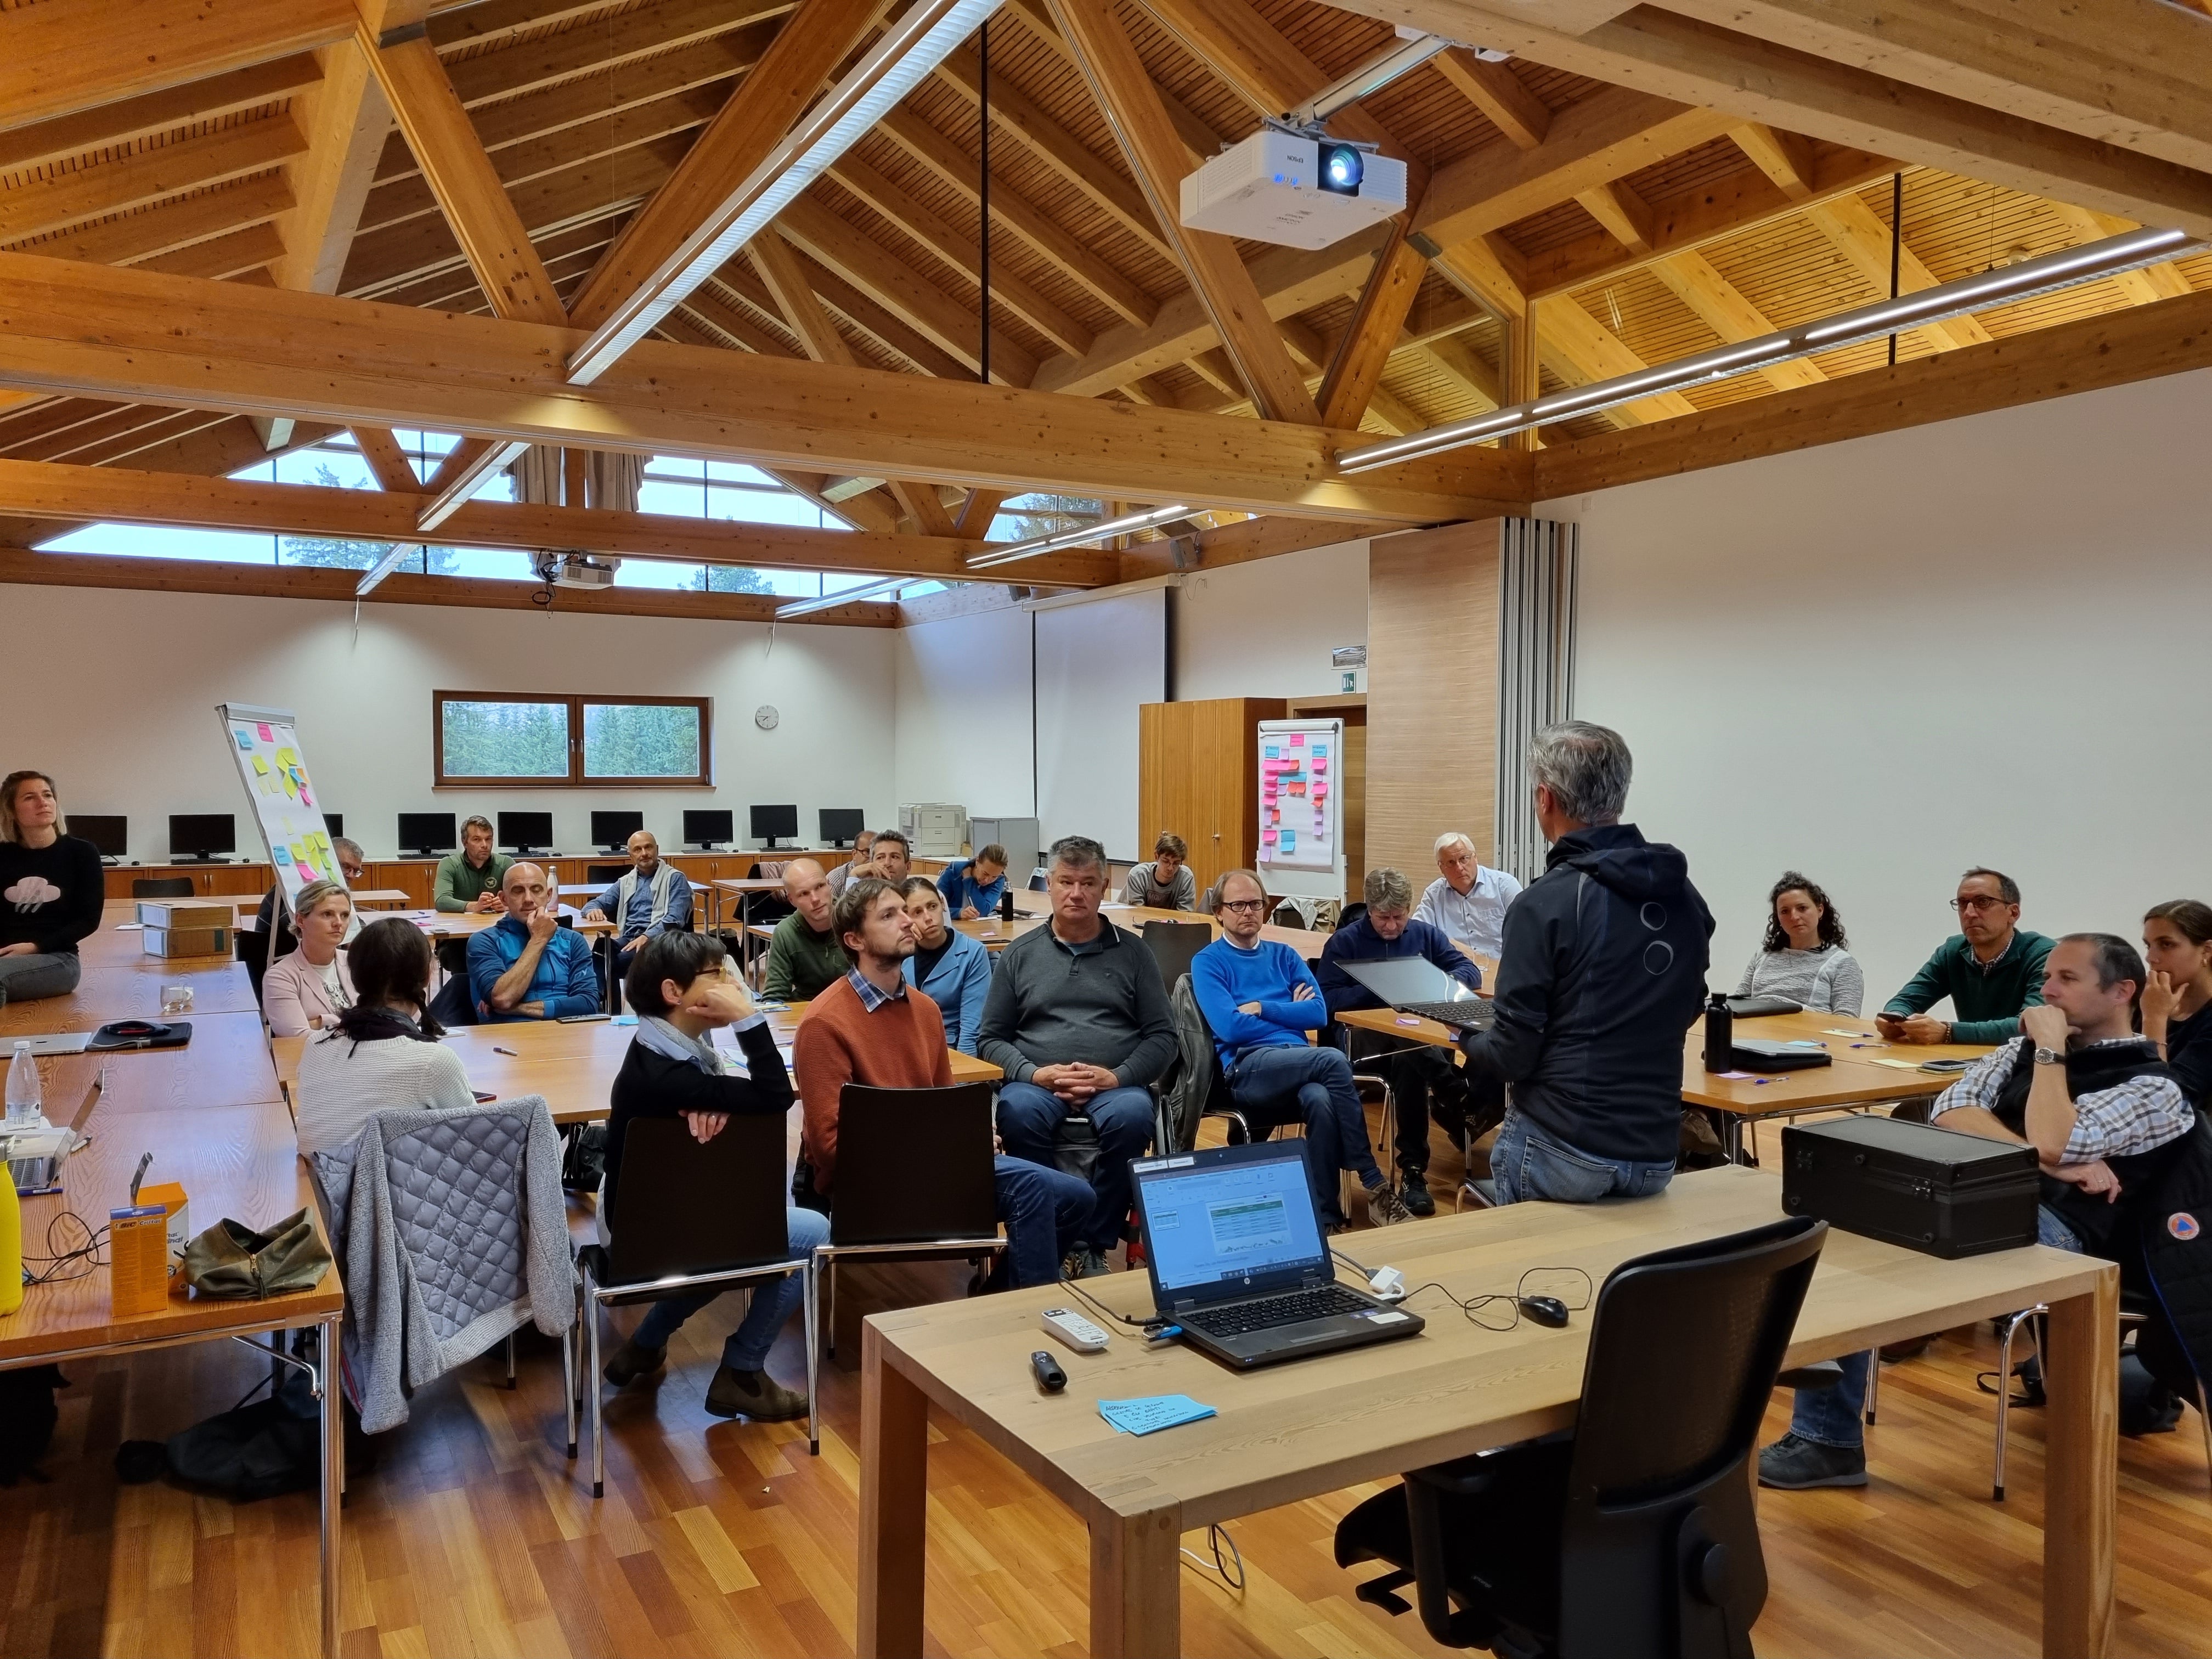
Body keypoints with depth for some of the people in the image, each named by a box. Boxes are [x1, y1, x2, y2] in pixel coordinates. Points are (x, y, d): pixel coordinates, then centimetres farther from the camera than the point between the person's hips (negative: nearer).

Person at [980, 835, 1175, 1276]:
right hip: (1037, 1081, 0)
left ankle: (1093, 1244, -16)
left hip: (1114, 1084, 0)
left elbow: (1162, 1035, 7)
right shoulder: (1019, 954, 13)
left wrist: (1117, 1077, -10)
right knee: (1017, 1111, -35)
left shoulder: (1132, 951, 12)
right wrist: (1034, 1073, -9)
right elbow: (991, 1040, 11)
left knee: (1131, 1115, -34)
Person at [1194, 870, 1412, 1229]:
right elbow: (1230, 1027, -8)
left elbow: (1319, 1013, 8)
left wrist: (1260, 1007, 0)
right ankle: (1374, 1186, -25)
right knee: (1333, 1060, -31)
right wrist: (1289, 1013, 3)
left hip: (1298, 1066, 4)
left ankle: (1327, 1216, -28)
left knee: (1321, 1100, -34)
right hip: (1247, 1069, -4)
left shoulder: (1284, 956, 22)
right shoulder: (1208, 962, 7)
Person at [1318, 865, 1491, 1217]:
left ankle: (1413, 1170, -30)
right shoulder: (1343, 942, 7)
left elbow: (1471, 972, 11)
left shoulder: (1424, 934, 16)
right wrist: (1376, 989, -15)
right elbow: (1327, 1001, -3)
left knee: (1408, 1063, -36)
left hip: (1422, 1035, 3)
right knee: (1411, 1044, -39)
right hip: (1365, 1036, -3)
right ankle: (1464, 1101, -32)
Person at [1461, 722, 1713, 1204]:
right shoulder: (1686, 897, 3)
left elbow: (1512, 1054, -15)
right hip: (1657, 1156, 6)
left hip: (1564, 1151, -6)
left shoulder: (1546, 903, -16)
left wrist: (1467, 1043, 7)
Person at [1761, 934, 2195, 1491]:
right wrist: (2050, 1164, -7)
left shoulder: (2152, 1086, 2)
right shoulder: (2028, 1048, 21)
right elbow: (1950, 1111, 5)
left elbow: (2053, 1143, -16)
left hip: (2054, 1231, -6)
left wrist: (2052, 1048, -5)